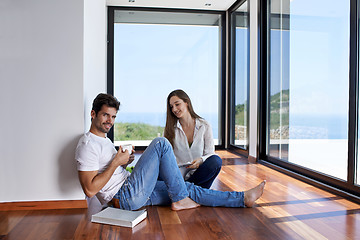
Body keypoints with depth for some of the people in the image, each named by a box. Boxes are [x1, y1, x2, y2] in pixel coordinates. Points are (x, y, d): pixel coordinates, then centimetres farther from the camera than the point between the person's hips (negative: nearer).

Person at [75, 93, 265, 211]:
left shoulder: (103, 139, 18)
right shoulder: (88, 144, -13)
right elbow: (90, 189, -21)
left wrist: (124, 162, 7)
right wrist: (116, 162, -18)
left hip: (137, 193, 10)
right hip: (126, 197, -10)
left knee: (188, 188, 4)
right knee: (161, 143, -17)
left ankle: (243, 199, 10)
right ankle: (180, 200, -8)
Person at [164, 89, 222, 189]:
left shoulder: (205, 126, 2)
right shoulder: (170, 129, 5)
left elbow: (210, 153, 3)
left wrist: (201, 160, -20)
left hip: (198, 173, 1)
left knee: (216, 161, -28)